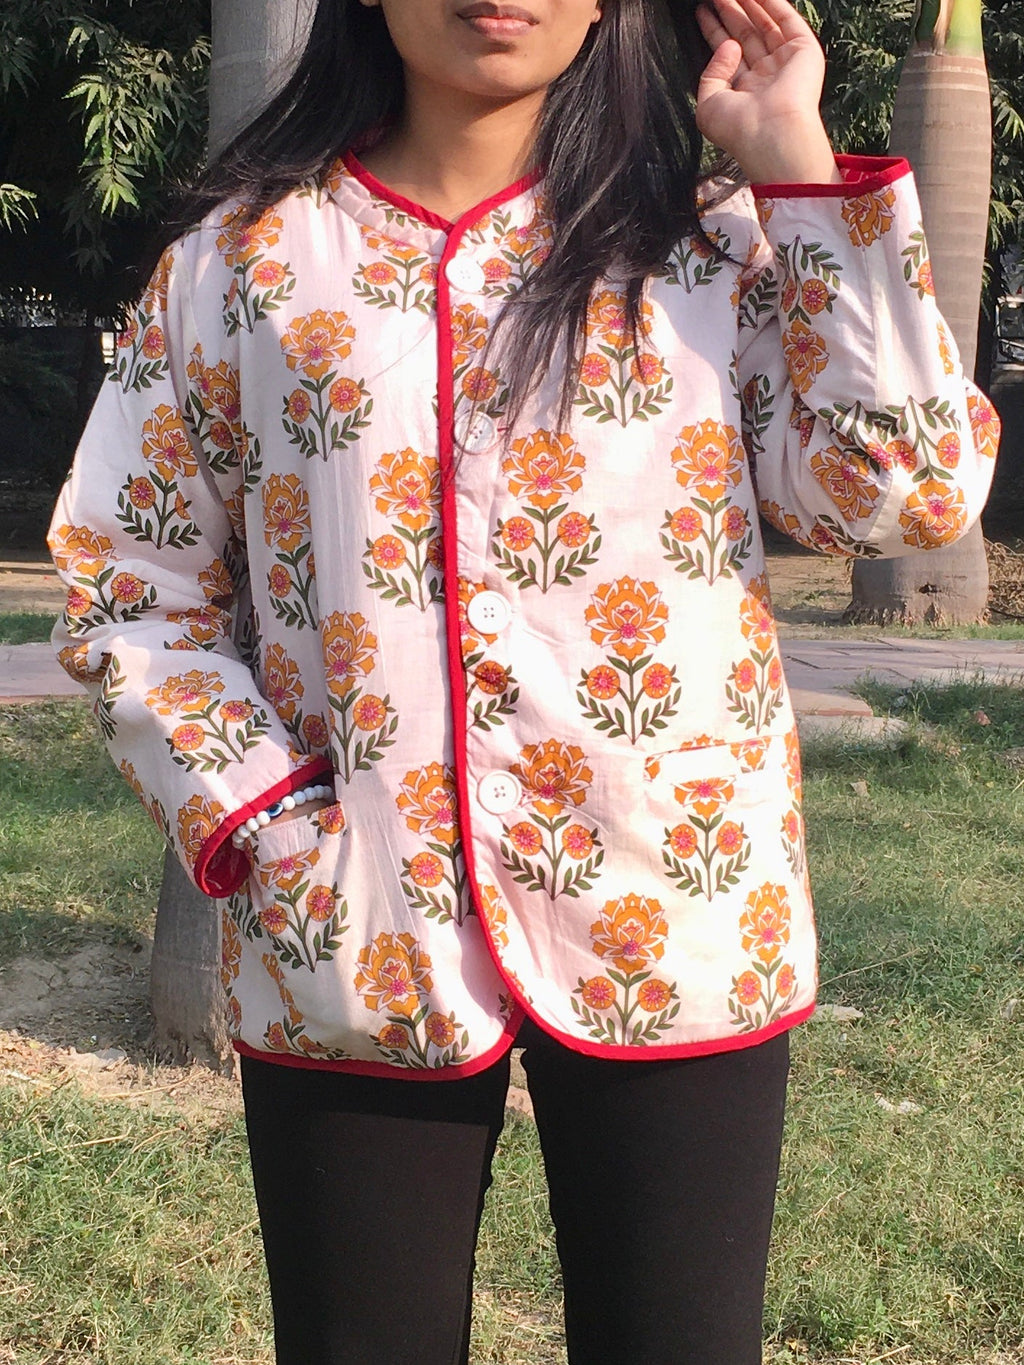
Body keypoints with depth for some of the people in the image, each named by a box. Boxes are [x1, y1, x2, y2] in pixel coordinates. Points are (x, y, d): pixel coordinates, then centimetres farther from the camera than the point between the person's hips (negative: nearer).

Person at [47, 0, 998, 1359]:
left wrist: (795, 159, -7)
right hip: (354, 941, 1)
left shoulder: (718, 239, 3)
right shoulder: (242, 258, 4)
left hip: (674, 928, 0)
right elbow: (129, 592, 7)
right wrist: (259, 824, -6)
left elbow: (912, 487, -11)